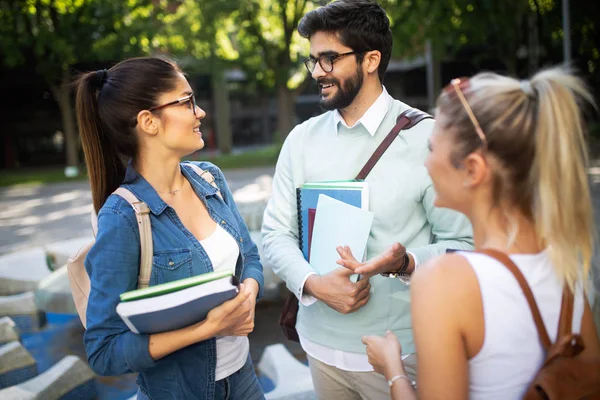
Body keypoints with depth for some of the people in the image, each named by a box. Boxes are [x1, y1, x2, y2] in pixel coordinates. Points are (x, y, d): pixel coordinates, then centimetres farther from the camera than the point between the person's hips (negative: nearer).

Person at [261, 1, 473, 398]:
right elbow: (277, 232, 2)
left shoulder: (425, 137, -10)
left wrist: (407, 261, -28)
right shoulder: (301, 139, 2)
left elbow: (462, 242, -9)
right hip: (321, 343, 4)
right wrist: (313, 283, -15)